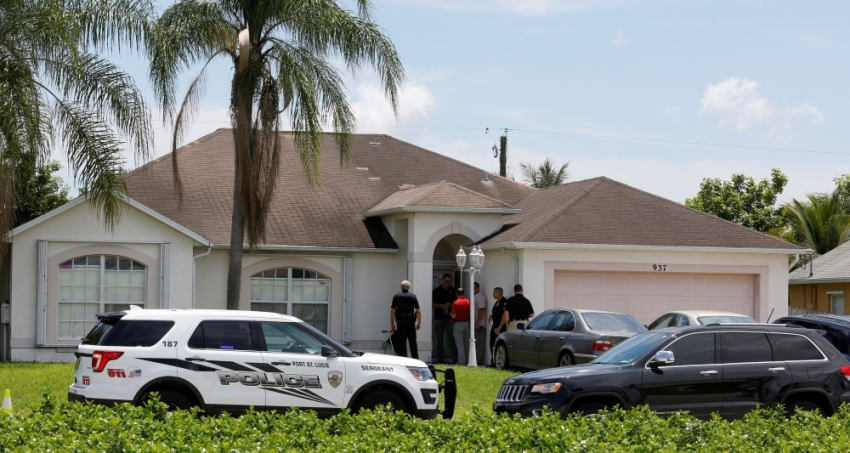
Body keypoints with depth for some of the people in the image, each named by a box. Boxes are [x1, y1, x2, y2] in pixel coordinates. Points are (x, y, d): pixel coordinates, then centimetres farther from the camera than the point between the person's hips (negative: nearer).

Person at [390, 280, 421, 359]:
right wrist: (419, 323, 7)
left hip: (400, 321, -1)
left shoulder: (396, 296, 0)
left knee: (402, 342, 3)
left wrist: (392, 323, 4)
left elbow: (392, 311, -3)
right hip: (411, 320, 1)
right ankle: (416, 360, 11)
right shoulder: (413, 296, 2)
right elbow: (418, 311, -1)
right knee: (413, 342, 10)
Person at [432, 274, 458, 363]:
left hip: (450, 317, 0)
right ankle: (440, 358, 9)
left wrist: (451, 305, -8)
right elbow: (432, 304, 3)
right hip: (439, 318, 0)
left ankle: (455, 358, -8)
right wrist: (441, 306, -13)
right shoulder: (436, 291, 5)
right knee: (439, 339, 4)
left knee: (452, 337, -7)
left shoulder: (452, 291, 8)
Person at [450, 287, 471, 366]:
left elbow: (454, 316, -15)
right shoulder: (468, 302, 1)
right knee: (467, 343, 12)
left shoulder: (456, 303, -13)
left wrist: (450, 314, 7)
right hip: (467, 323, 5)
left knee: (460, 344, -1)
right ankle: (467, 360, 14)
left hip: (458, 323, -5)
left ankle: (461, 361, -3)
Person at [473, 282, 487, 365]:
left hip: (479, 325, -10)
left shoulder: (480, 297, -10)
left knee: (479, 343, -9)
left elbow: (481, 310, -19)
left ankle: (478, 360, -9)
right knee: (477, 343, 9)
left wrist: (478, 323, -22)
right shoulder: (474, 297, 20)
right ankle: (478, 360, 11)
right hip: (475, 324, 10)